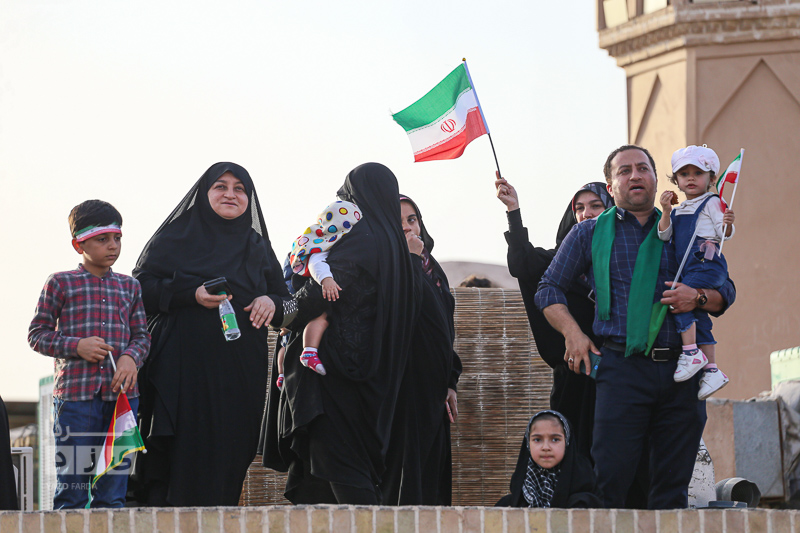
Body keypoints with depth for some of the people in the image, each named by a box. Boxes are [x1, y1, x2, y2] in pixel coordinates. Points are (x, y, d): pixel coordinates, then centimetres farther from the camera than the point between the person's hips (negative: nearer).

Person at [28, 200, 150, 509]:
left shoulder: (129, 287, 16)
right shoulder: (60, 284, 4)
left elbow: (142, 335, 16)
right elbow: (37, 335, 3)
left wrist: (131, 357, -7)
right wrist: (77, 346, -12)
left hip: (121, 392, 4)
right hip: (75, 391, -4)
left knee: (113, 491, 4)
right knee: (72, 485, -3)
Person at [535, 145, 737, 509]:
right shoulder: (590, 234, 13)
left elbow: (726, 290, 18)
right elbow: (549, 289, 14)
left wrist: (698, 297, -5)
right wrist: (573, 335, -2)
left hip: (680, 371, 2)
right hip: (623, 367, -2)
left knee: (673, 486, 1)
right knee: (610, 477, -11)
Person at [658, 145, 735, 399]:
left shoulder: (711, 203, 1)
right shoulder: (678, 210, 21)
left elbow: (724, 234, -7)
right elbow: (664, 235, 10)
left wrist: (728, 224, -29)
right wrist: (666, 212, -4)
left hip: (707, 262, -8)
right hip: (688, 268, 8)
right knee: (698, 318, 5)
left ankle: (691, 352, -24)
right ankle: (711, 370, 8)